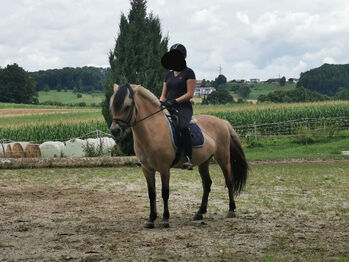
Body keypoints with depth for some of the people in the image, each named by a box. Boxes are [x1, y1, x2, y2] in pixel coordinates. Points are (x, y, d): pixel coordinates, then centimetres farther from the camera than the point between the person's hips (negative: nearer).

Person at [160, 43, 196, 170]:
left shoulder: (188, 73, 4)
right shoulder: (169, 75, 22)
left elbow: (190, 94, -6)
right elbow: (163, 95, 22)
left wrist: (174, 101, -16)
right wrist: (161, 103, -1)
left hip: (183, 107, -6)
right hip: (168, 108, 6)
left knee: (183, 126, -36)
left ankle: (188, 158, -35)